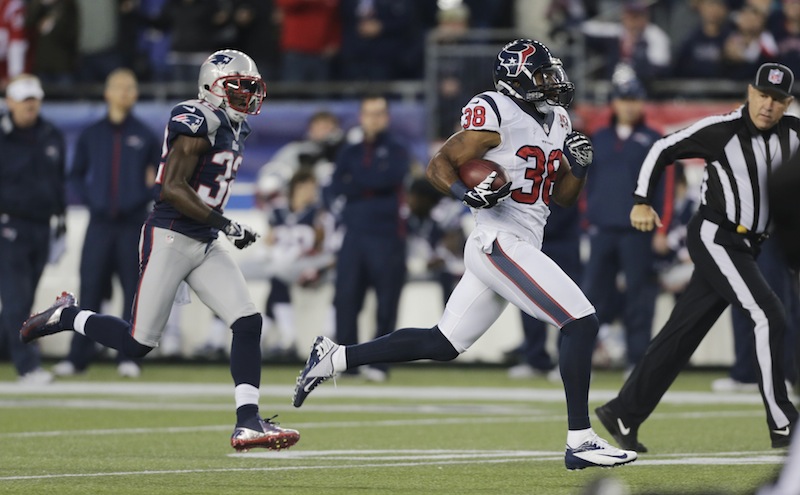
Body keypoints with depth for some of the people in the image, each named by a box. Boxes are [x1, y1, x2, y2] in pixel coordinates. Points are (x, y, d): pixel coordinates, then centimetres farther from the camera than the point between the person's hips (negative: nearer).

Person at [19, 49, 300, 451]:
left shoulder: (233, 129, 13)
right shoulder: (198, 122, -16)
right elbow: (173, 187, -22)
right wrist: (226, 225, -23)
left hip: (204, 245, 9)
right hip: (169, 238, -9)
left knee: (248, 323, -6)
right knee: (138, 343, -3)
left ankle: (248, 422, -8)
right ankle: (65, 316, 20)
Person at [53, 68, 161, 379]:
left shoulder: (145, 136, 3)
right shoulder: (91, 135, 8)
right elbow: (76, 174, 16)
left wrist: (147, 197, -5)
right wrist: (87, 199, 2)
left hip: (134, 223, -1)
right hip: (99, 223, 1)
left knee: (133, 289, -1)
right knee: (90, 289, -1)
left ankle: (129, 356, 4)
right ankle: (78, 356, 3)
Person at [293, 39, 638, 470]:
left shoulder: (556, 120, 14)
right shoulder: (495, 114, -11)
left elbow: (562, 196, 21)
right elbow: (439, 165, -9)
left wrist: (578, 166, 1)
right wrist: (468, 193, -27)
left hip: (519, 248, 9)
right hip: (500, 244, -9)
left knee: (441, 345, 12)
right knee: (581, 322, -15)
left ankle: (333, 358, 20)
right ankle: (580, 442, -13)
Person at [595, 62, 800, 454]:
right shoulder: (721, 130, -11)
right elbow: (663, 150, -3)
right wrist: (642, 201, -9)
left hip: (742, 246, 6)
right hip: (714, 237, -6)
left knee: (682, 333, 8)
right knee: (767, 316, -17)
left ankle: (623, 414, 15)